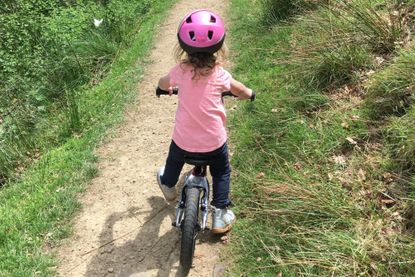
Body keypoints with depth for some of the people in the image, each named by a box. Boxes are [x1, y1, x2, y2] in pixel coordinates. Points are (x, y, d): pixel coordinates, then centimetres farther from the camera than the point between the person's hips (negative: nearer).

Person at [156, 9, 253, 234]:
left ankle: (168, 187, 60)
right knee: (221, 172, 25)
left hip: (183, 139, 1)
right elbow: (241, 92, 5)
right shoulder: (219, 74, -12)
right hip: (214, 141, -1)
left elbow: (163, 84, 12)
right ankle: (220, 215, 26)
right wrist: (248, 93, 28)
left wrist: (167, 88, 35)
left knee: (174, 160, 33)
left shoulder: (180, 71, -10)